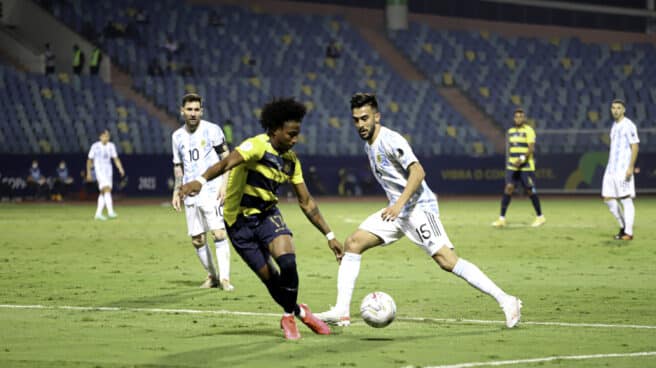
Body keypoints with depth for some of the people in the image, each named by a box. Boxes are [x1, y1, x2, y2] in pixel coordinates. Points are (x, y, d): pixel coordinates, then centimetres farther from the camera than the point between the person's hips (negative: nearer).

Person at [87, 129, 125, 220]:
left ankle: (98, 213, 17)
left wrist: (120, 168, -11)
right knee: (107, 189, -21)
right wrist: (88, 173, 1)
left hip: (108, 171, 6)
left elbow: (116, 159, 5)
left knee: (103, 193, 8)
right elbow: (89, 160, 2)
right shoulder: (95, 146, -5)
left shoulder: (111, 146, 6)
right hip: (99, 170, -6)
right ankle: (110, 212, -31)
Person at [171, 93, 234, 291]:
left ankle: (225, 278, -15)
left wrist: (224, 184, -11)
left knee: (219, 233, -15)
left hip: (212, 191, -5)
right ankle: (212, 276, 21)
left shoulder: (212, 130, -3)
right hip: (190, 195, 5)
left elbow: (226, 158, -2)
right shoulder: (177, 136, 10)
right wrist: (176, 192, 13)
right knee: (196, 239, 6)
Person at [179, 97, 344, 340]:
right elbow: (228, 162, -39)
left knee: (287, 262, -22)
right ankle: (298, 312, 23)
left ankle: (289, 316, -1)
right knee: (270, 278, -4)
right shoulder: (258, 146, -20)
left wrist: (329, 236, 8)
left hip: (268, 215, 4)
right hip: (240, 221, -4)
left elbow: (306, 202, 9)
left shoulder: (291, 160, 1)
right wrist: (201, 180, -58)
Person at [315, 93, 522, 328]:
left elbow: (417, 171, -25)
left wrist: (399, 204, -33)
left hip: (418, 208, -9)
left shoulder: (390, 140, -14)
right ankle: (341, 312, -4)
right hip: (396, 210, 9)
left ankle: (506, 301, -18)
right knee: (353, 243, -3)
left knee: (447, 261, -19)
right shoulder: (369, 146, 14)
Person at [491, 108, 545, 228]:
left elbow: (531, 148, -16)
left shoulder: (528, 130, -7)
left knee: (530, 191, 1)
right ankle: (502, 218, -8)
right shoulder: (511, 131, 14)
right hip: (512, 166, 5)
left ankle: (540, 217, 16)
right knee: (508, 188, -6)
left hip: (526, 167, -5)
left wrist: (522, 159, -29)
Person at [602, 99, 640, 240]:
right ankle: (623, 226, 18)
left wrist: (631, 167, -21)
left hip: (624, 169, -9)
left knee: (626, 200, -7)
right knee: (608, 199, 5)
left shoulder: (628, 125, -8)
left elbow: (634, 147, -13)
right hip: (611, 168, 9)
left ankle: (628, 232, -4)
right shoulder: (615, 126, 17)